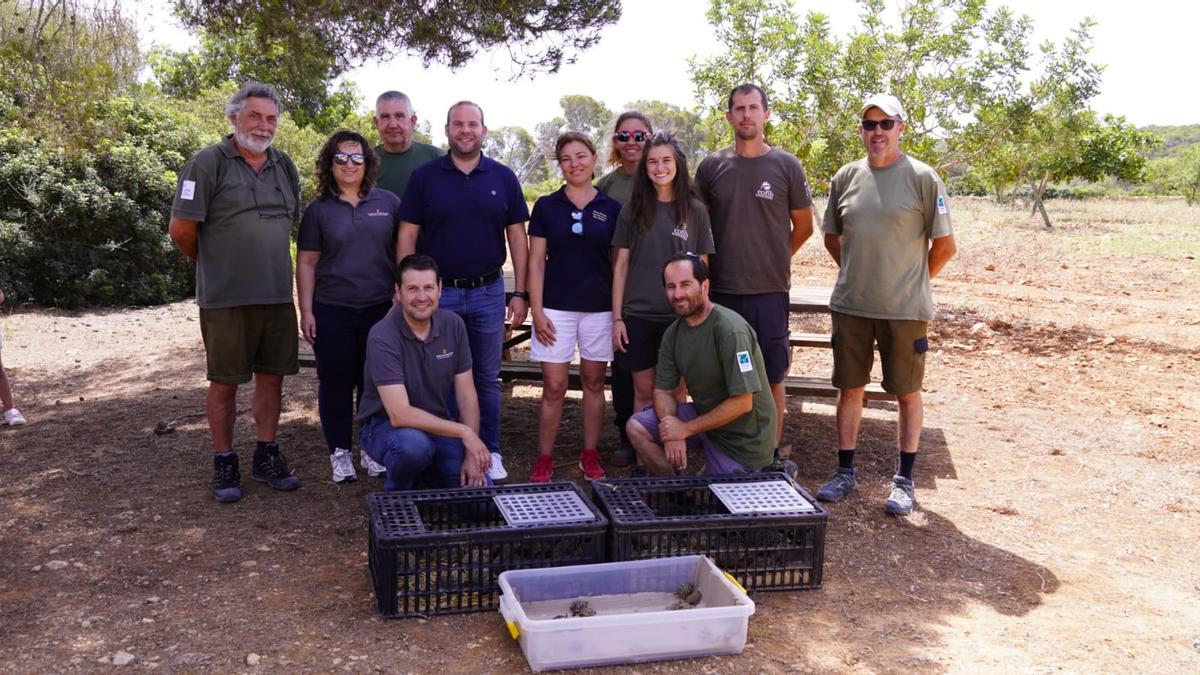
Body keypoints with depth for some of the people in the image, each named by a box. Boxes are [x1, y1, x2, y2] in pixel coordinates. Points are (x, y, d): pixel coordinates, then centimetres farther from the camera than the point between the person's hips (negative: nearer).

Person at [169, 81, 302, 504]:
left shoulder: (284, 166, 12)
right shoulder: (208, 163, -6)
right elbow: (182, 229, -7)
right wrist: (212, 265, 7)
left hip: (277, 294, 5)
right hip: (225, 297, -5)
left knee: (271, 376, 11)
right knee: (224, 382, 5)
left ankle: (267, 457, 23)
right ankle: (224, 464, 17)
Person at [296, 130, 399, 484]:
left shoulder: (389, 203, 4)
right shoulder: (318, 210, 3)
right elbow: (306, 263, 3)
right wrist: (306, 312, -3)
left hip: (379, 309, 1)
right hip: (332, 312, 0)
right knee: (336, 384, 6)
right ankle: (340, 453, 19)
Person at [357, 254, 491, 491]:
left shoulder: (453, 325, -6)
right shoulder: (383, 336, -23)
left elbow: (466, 394, -2)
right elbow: (399, 415, -29)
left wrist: (472, 454, -9)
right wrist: (463, 431, -29)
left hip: (438, 425, 5)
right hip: (385, 425, -5)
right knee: (413, 443, -38)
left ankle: (425, 472, 17)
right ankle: (397, 494, -5)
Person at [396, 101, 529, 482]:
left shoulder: (504, 178, 4)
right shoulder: (425, 177, 0)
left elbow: (517, 237, 5)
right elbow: (407, 236, 0)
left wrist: (520, 293, 0)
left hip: (488, 293, 1)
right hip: (438, 292, -1)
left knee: (487, 378, 10)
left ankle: (490, 453, 21)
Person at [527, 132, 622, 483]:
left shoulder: (611, 208, 4)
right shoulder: (546, 206, 2)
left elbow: (619, 263, 6)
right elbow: (536, 262, 2)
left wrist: (620, 311, 1)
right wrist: (537, 310, -5)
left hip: (599, 308, 1)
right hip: (556, 307, -1)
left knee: (594, 382, 9)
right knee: (554, 387, -1)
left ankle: (590, 456, 21)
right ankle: (544, 460, 10)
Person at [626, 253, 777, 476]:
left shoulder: (730, 330, -25)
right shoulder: (673, 333, 0)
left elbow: (742, 403, -26)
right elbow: (663, 391, 3)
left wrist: (686, 428, -20)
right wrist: (671, 434, -18)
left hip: (743, 437, -7)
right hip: (705, 416, 7)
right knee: (637, 427, -7)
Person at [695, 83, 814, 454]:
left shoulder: (787, 166, 1)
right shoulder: (711, 166, 5)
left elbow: (803, 227, 9)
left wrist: (772, 260, 11)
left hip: (770, 290, -1)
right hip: (721, 291, 1)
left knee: (772, 378, 5)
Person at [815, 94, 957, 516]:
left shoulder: (922, 178, -6)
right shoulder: (846, 177, 6)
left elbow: (944, 246, -3)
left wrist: (912, 283, 3)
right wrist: (857, 274, 13)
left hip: (905, 308, -4)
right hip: (851, 305, 4)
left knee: (907, 393, 6)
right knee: (850, 387, 10)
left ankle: (904, 480, 17)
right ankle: (845, 472, 23)